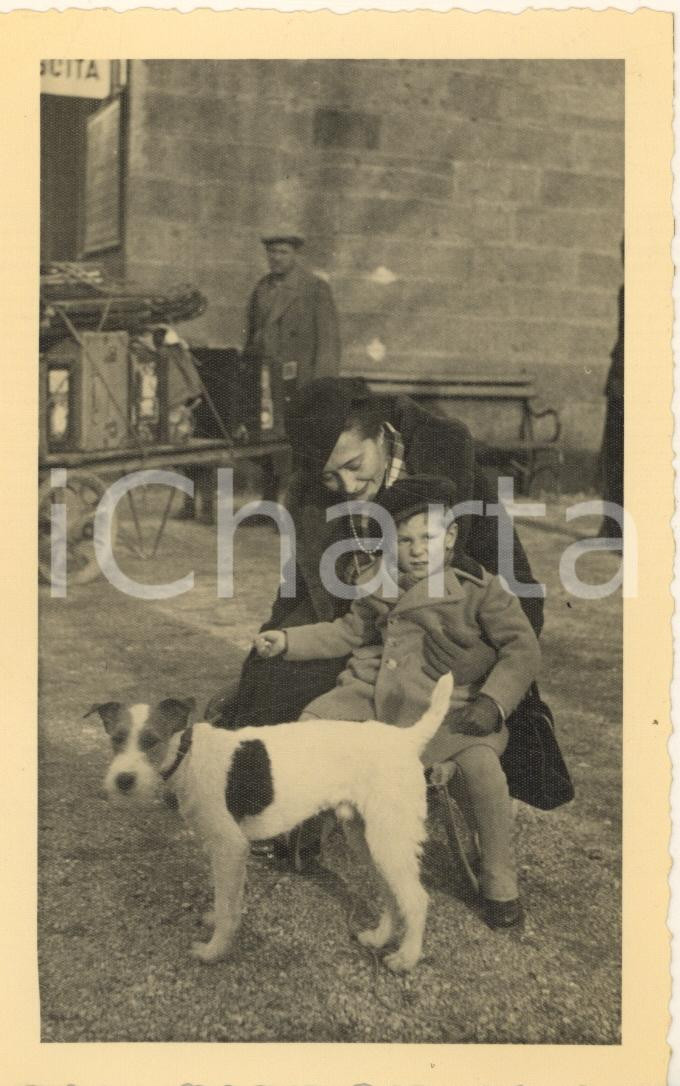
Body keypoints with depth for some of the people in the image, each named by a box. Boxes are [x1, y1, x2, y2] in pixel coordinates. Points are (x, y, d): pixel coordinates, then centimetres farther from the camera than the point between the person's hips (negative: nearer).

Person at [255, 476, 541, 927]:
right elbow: (350, 631, 21)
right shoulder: (382, 582, 9)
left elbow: (523, 648, -8)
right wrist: (288, 640, 11)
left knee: (482, 765, -30)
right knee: (311, 722, -3)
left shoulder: (478, 588, -7)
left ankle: (501, 884, -9)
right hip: (381, 693, 6)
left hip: (447, 703, -5)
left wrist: (493, 702, -23)